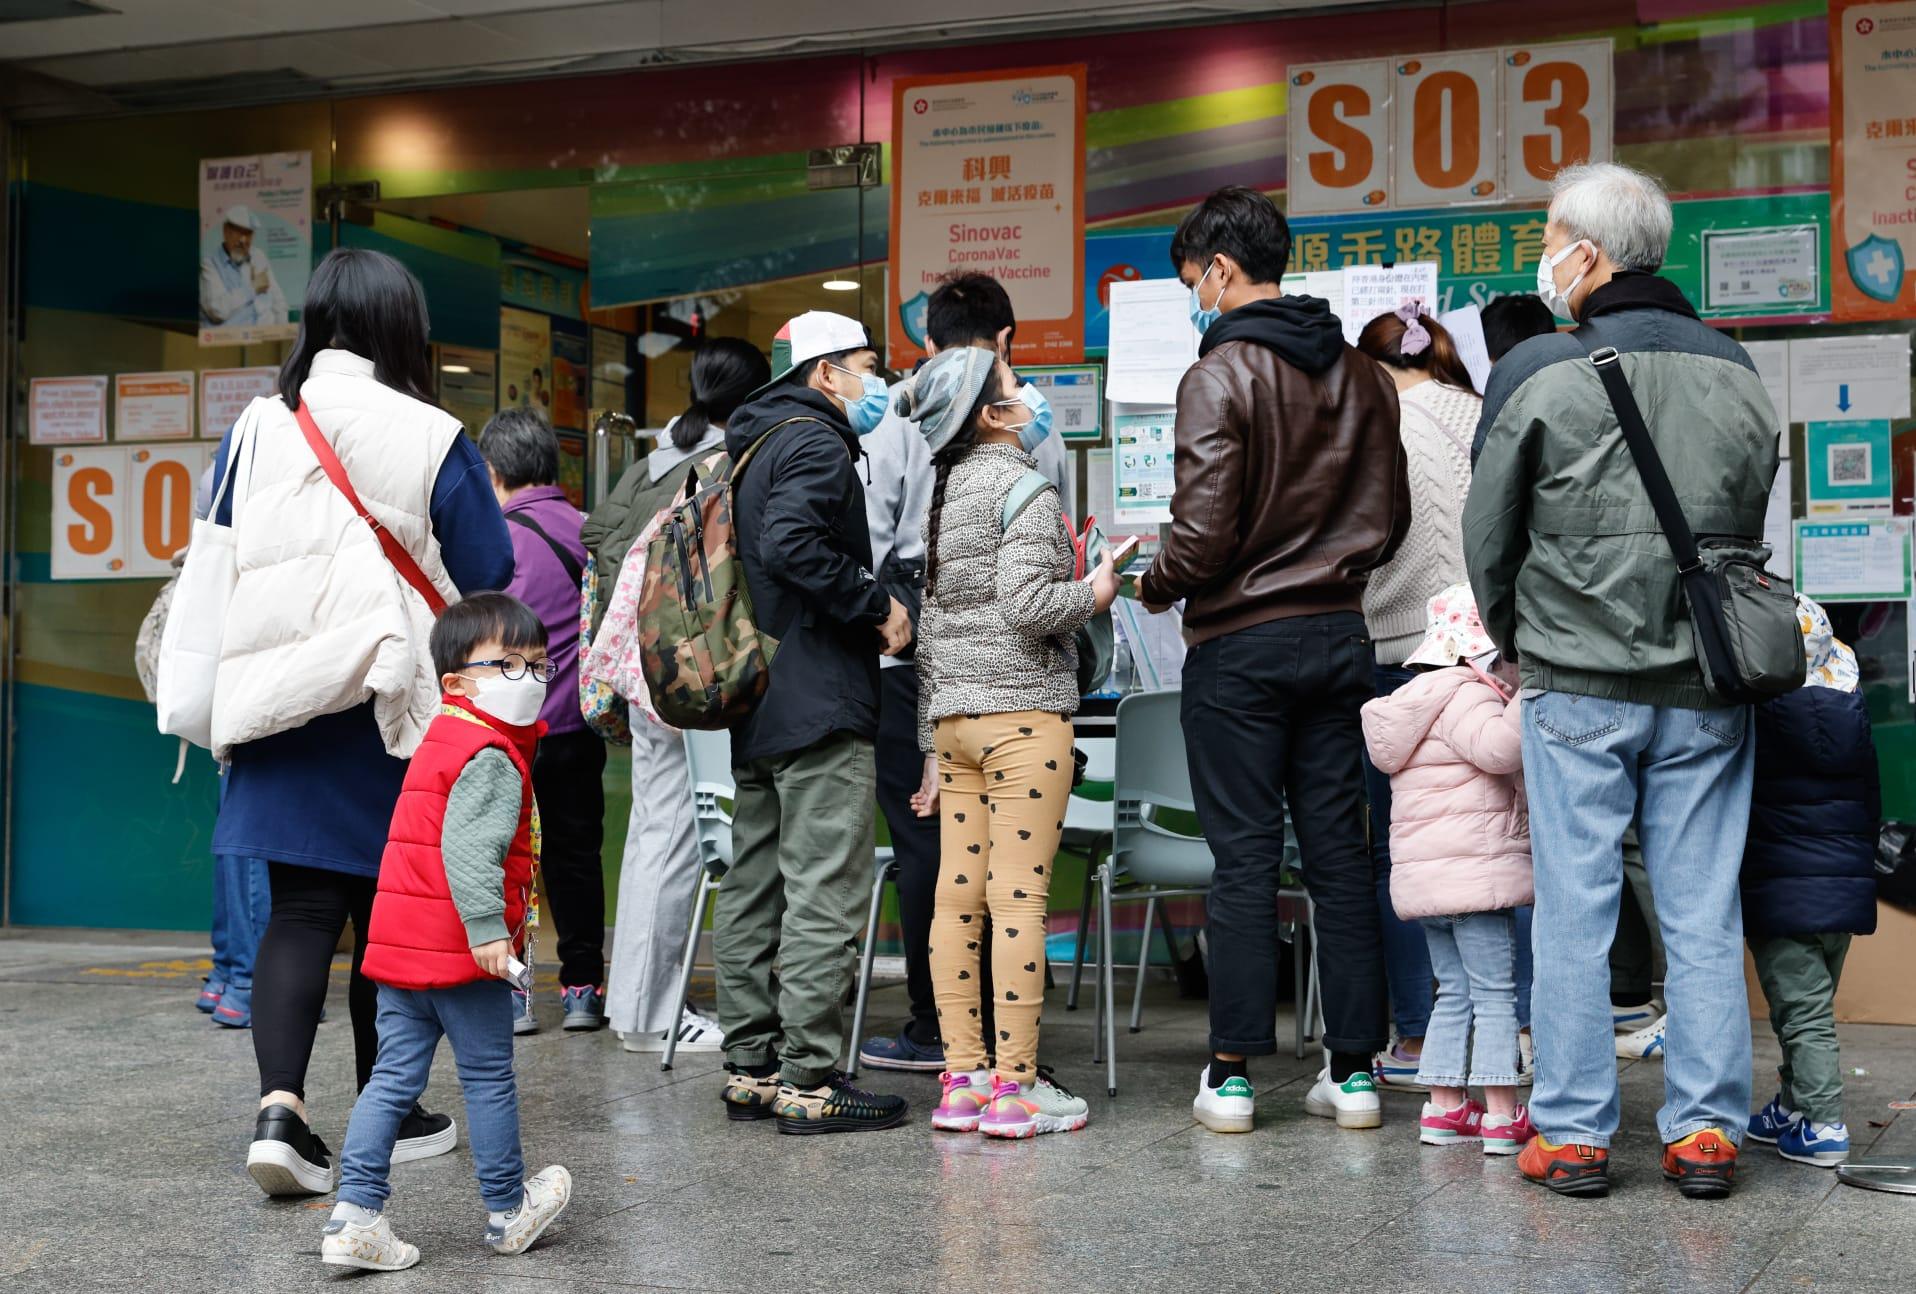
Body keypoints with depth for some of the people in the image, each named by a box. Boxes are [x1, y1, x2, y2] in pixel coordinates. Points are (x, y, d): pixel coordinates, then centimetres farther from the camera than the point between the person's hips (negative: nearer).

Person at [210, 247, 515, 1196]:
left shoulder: (254, 428, 3)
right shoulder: (431, 440, -9)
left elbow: (217, 559, 13)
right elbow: (487, 583, -5)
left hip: (276, 706, 3)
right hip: (393, 711, -3)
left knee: (299, 907, 5)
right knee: (389, 910, 10)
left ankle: (279, 1105, -12)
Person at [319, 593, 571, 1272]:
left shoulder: (442, 738, 19)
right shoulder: (492, 756, -14)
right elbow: (468, 847, -27)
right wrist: (486, 929, -32)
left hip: (397, 938, 9)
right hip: (456, 946, -9)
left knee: (394, 1077, 8)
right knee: (488, 1078, 6)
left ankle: (355, 1216, 2)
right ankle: (507, 1213, 19)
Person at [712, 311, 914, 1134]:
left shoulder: (750, 445, 20)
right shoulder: (814, 442, -10)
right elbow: (790, 542, -26)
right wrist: (878, 605, -18)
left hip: (756, 704, 10)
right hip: (819, 704, -10)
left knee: (754, 888, 12)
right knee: (824, 893, -7)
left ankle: (751, 1067, 19)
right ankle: (809, 1081, -5)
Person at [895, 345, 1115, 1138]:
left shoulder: (943, 493, 16)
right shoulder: (1022, 486, -8)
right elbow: (1027, 603, -19)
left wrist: (933, 743, 18)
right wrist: (1096, 592, 0)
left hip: (953, 716, 8)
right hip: (1022, 713, -8)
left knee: (957, 896, 6)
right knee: (1018, 900, -6)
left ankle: (962, 1080, 10)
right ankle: (1015, 1086, -4)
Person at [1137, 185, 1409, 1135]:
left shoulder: (1221, 375, -12)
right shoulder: (1363, 377, 8)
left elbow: (1203, 531, -17)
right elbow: (1391, 517, 12)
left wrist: (1151, 586, 1)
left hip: (1240, 641, -5)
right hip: (1339, 634, 5)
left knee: (1244, 859, 0)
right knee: (1340, 852, 8)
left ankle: (1234, 1074, 5)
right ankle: (1354, 1070, 11)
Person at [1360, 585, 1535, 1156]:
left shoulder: (1419, 699, 19)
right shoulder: (1466, 695, -13)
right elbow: (1498, 748, -30)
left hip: (1424, 877, 9)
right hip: (1476, 872, -9)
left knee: (1455, 992, 14)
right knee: (1496, 994, -5)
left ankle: (1443, 1108, 14)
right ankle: (1502, 1115, -4)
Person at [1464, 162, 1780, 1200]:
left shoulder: (1539, 374, -7)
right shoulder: (1734, 371, 5)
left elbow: (1487, 541, 1)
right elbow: (1750, 525, 14)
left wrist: (1519, 647, 17)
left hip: (1580, 689, -3)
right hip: (1707, 687, 3)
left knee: (1574, 913, 4)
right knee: (1704, 914, 7)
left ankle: (1572, 1133, 8)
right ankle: (1705, 1131, 12)